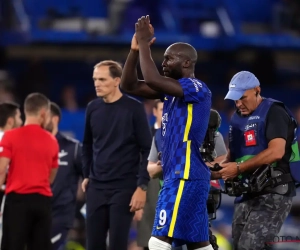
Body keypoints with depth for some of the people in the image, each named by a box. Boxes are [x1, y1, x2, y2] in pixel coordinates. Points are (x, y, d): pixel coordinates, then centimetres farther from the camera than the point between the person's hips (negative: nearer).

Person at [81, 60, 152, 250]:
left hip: (124, 187, -5)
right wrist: (87, 175, 14)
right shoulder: (93, 108, 6)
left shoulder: (134, 109, -7)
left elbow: (147, 149, -7)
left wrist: (142, 186, -12)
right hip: (96, 188, 5)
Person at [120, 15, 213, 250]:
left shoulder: (197, 89, -13)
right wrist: (136, 49, 3)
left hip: (185, 175, -10)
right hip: (179, 175, 10)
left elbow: (153, 80, -27)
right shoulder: (173, 89, 16)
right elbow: (130, 85, 15)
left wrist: (145, 44, -17)